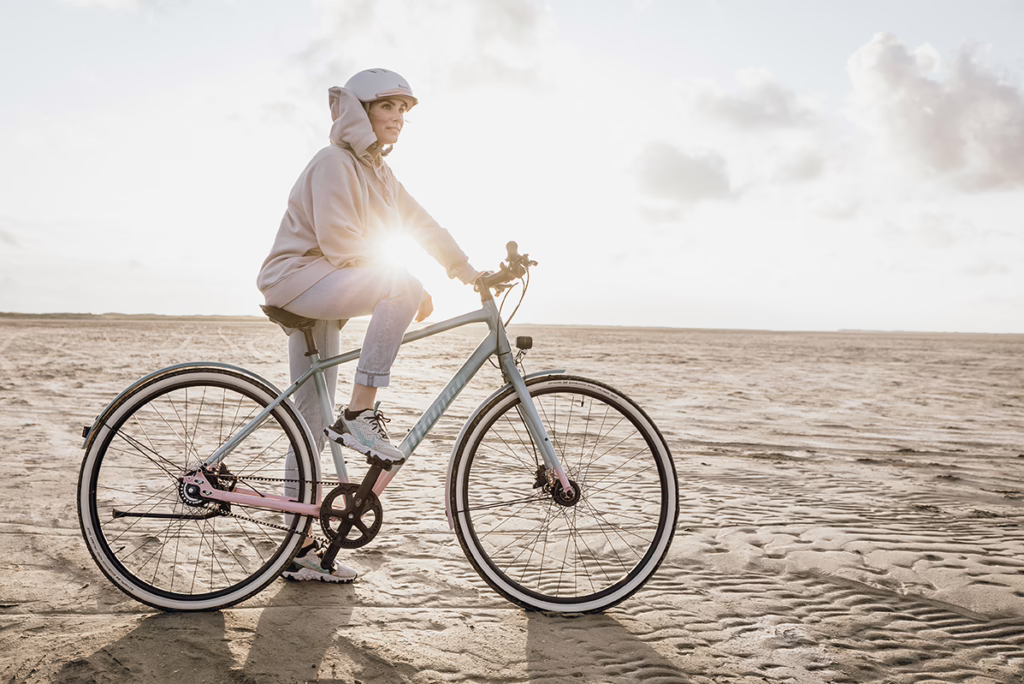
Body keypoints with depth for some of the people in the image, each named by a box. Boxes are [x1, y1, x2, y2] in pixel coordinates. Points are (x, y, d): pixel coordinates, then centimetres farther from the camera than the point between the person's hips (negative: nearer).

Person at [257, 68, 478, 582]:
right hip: (298, 277, -9)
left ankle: (301, 549, 12)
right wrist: (410, 286, -21)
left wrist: (468, 271, 0)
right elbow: (337, 241, -21)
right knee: (403, 286, -29)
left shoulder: (377, 172, 17)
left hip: (322, 295, 9)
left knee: (312, 423, 6)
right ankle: (359, 414, -25)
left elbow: (421, 225, 11)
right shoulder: (333, 163, -10)